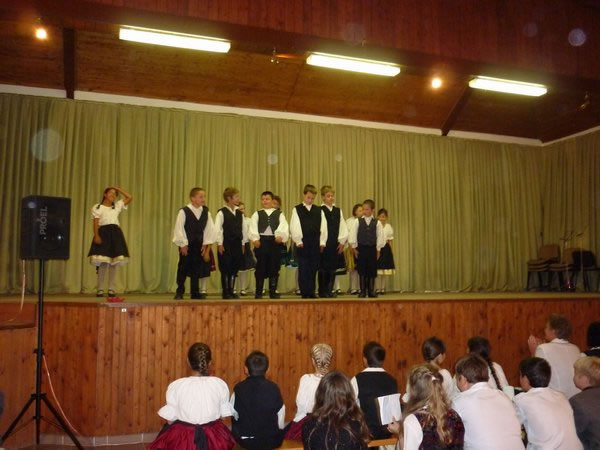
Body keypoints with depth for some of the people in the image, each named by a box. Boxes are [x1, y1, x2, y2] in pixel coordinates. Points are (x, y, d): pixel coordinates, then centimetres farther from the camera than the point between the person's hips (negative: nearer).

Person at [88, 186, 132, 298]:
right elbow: (96, 223, -1)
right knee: (103, 262, -12)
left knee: (114, 262, -1)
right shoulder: (97, 207, 9)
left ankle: (111, 289, 3)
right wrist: (96, 235, -14)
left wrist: (118, 189, 15)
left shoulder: (118, 205, 20)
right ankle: (100, 289, -6)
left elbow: (130, 197, 14)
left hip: (115, 234, 4)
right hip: (103, 233, -4)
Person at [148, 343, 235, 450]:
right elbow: (224, 415, 0)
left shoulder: (176, 386, -14)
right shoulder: (220, 384, -9)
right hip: (214, 438, 2)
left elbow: (170, 420, -8)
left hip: (183, 438, -2)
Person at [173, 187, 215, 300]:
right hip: (186, 245, -4)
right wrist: (183, 244, -11)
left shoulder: (206, 212, 2)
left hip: (199, 245, 4)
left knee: (197, 269, 8)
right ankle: (179, 292, 14)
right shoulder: (184, 211, -10)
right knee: (183, 269, 3)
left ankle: (195, 292, 17)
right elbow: (179, 229, -10)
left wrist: (206, 244, -2)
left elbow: (209, 229, 3)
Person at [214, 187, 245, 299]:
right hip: (226, 244, -5)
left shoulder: (240, 213, 11)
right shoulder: (222, 213, -6)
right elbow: (217, 229, -10)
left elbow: (242, 229, 14)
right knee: (225, 269, 0)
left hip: (237, 244, 5)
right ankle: (225, 293, 8)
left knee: (234, 269, 8)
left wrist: (243, 243, 11)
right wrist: (220, 243, -13)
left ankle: (231, 291, 18)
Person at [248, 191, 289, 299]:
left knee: (274, 267, 3)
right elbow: (253, 227, 0)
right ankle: (258, 292, 9)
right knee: (260, 267, 1)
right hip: (261, 241, 0)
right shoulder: (257, 214, 12)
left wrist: (280, 236, -22)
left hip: (275, 241, 0)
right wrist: (255, 239, -16)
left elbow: (283, 227, -3)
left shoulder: (279, 214, 11)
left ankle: (273, 291, 12)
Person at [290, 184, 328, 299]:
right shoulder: (297, 210, 3)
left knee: (313, 269, 6)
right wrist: (298, 241, -9)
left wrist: (322, 242, -1)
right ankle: (304, 293, 7)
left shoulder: (319, 211, 12)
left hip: (315, 244, 3)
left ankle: (311, 292, 15)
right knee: (303, 269, 1)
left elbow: (323, 227, 7)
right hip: (302, 244, -3)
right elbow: (294, 227, -3)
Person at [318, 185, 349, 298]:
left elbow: (343, 227, 10)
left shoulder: (338, 211, 12)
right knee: (323, 268, 2)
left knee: (333, 268, 8)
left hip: (336, 244, 5)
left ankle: (330, 290, 18)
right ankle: (322, 291, 11)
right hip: (324, 244, -5)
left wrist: (342, 242, 2)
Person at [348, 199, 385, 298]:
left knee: (372, 270, 4)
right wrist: (354, 247, -3)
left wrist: (378, 249, 1)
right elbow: (352, 235, 0)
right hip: (361, 248, 0)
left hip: (372, 248, 1)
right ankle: (362, 291, 9)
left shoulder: (377, 223, 1)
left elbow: (380, 236, 3)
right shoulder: (358, 221, 0)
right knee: (361, 270, 1)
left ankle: (371, 291, 14)